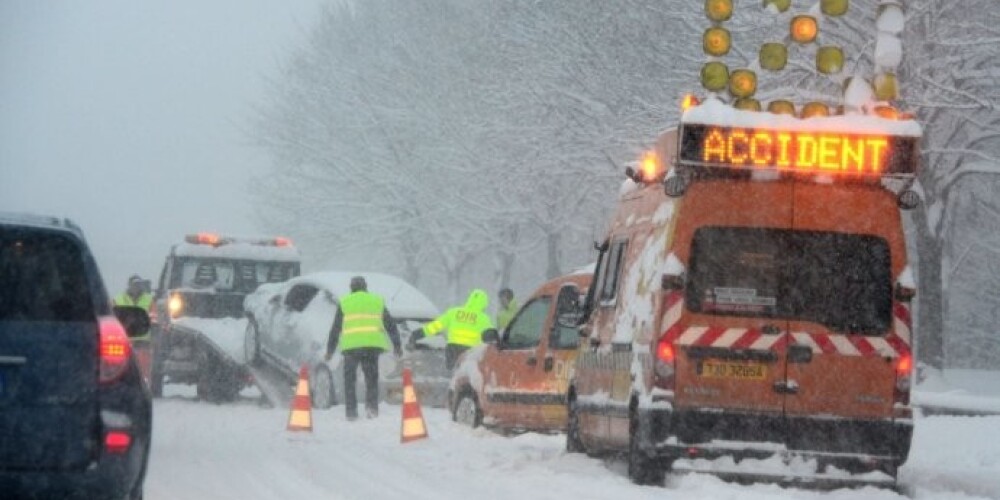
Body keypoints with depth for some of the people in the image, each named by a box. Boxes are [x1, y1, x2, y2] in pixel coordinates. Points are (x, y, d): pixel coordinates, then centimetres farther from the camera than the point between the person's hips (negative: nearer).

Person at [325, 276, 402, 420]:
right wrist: (397, 345, 23)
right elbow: (390, 325, 17)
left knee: (350, 379, 7)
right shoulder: (377, 302, 17)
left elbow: (336, 328, 11)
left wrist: (330, 349, 16)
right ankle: (372, 406, -5)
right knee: (371, 377, 12)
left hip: (351, 344, -1)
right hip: (372, 343, 1)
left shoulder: (344, 302, 12)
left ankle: (351, 411, -1)